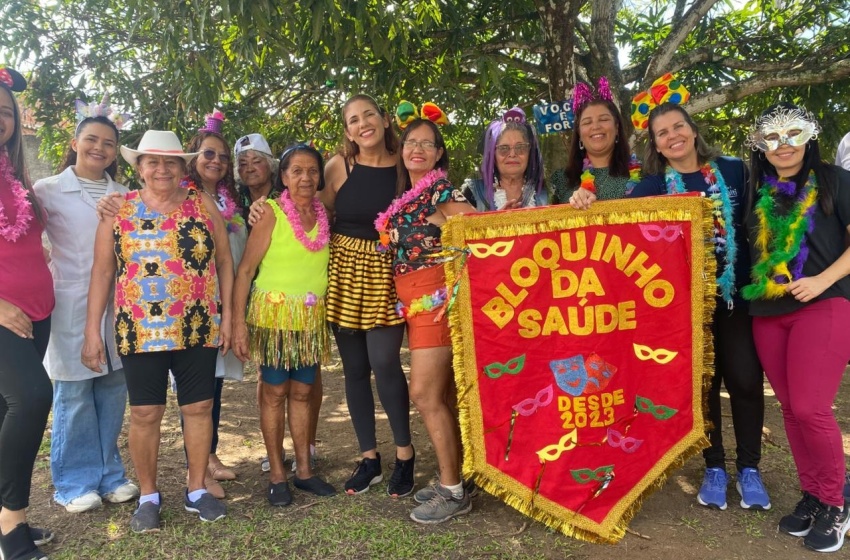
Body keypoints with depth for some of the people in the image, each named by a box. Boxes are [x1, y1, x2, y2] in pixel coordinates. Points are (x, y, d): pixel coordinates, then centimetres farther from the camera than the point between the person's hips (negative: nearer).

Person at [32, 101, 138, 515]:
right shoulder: (49, 190, 2)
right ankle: (75, 483, 16)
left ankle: (108, 473, 23)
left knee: (113, 390, 8)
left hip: (117, 305, 3)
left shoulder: (123, 196, 12)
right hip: (71, 307, -3)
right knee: (74, 395, 1)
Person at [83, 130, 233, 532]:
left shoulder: (203, 205, 4)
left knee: (198, 407, 7)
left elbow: (224, 262, 5)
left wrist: (228, 314, -1)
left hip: (198, 329, 1)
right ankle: (148, 496, 24)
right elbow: (102, 271, 3)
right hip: (139, 331, 0)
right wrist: (92, 330, -1)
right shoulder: (118, 210, 3)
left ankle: (196, 490, 23)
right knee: (144, 413, 6)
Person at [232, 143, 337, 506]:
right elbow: (245, 269, -11)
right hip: (274, 313, -4)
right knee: (275, 392, 4)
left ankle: (304, 470, 23)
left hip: (312, 317, 4)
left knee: (301, 392, 13)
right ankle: (276, 475, 16)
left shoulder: (324, 214, 6)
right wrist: (239, 322, -15)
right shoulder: (271, 213, -9)